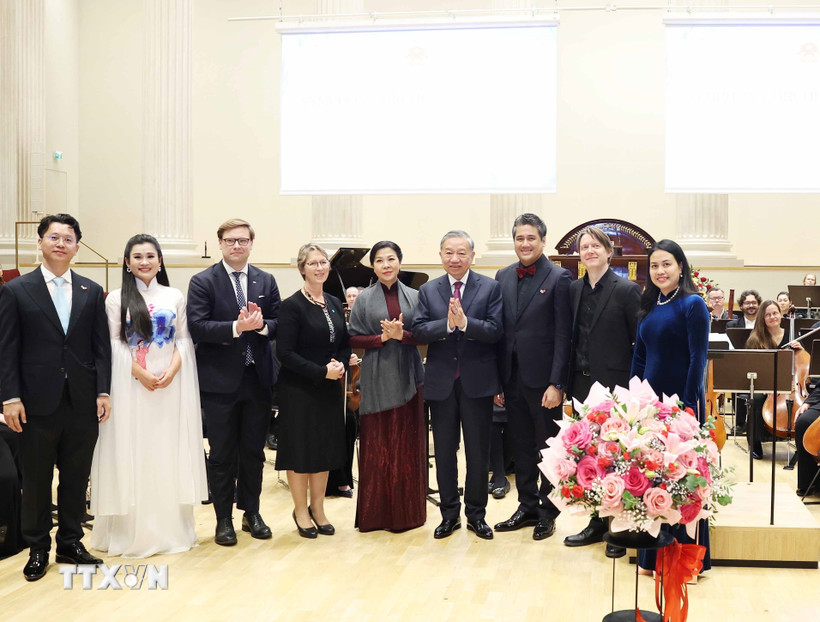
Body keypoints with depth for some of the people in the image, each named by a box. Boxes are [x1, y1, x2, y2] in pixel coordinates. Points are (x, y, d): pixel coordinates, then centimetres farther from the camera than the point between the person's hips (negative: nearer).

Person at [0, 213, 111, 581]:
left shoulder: (92, 292, 8)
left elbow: (101, 347, 7)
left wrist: (103, 391, -1)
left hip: (83, 402, 3)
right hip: (38, 403, -2)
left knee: (76, 478, 10)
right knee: (36, 481, 7)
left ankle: (70, 543, 24)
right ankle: (38, 549, 20)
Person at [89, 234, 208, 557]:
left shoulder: (175, 297, 8)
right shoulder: (117, 298, 2)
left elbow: (184, 339, 5)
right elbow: (113, 343, -3)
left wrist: (172, 370, -12)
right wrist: (140, 373, -14)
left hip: (171, 382, 2)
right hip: (130, 383, -2)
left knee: (168, 452, 5)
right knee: (132, 452, 0)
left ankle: (171, 526, 14)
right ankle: (132, 530, 7)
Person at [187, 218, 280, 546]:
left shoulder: (266, 281, 9)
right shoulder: (203, 282, -4)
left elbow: (278, 325, 5)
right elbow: (197, 327, -14)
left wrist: (261, 324, -16)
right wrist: (236, 327, -26)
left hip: (258, 379, 4)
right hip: (220, 380, -3)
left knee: (254, 451, 13)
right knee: (222, 455, 5)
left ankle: (251, 512, 27)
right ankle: (224, 519, 17)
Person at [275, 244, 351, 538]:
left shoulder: (335, 304, 9)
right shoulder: (292, 305, -11)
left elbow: (345, 344, 13)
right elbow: (285, 352, -16)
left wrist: (340, 364, -8)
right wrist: (321, 371, -20)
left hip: (330, 389, 6)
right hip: (299, 390, -6)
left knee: (325, 449, 11)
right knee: (301, 450, 3)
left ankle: (318, 508, 25)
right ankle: (301, 511, 18)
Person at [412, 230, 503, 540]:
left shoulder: (490, 287, -1)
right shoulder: (428, 290, 6)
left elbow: (495, 331, -12)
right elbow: (418, 331, -6)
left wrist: (464, 322, -26)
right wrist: (447, 323, -22)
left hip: (477, 382, -2)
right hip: (441, 383, 2)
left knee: (478, 453, 7)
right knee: (444, 452, 10)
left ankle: (476, 514, 20)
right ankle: (449, 513, 23)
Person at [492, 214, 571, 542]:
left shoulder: (558, 278, -8)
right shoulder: (503, 277, 9)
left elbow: (563, 335, -11)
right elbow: (499, 330, 9)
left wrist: (556, 383, -16)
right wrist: (497, 380, 6)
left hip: (542, 379, -5)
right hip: (512, 377, 5)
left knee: (548, 448, 7)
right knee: (521, 447, 14)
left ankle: (547, 511, 19)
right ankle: (527, 506, 26)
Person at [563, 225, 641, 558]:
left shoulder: (627, 290, -8)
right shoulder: (574, 289, 8)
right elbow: (572, 338, 12)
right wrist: (570, 382, 7)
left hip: (615, 388, -6)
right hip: (583, 386, 6)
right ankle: (597, 523, 23)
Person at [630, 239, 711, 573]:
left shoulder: (692, 305, -8)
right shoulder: (649, 307, 10)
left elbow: (698, 358, -12)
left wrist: (688, 405, -16)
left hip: (681, 403, -6)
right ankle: (655, 554, 21)